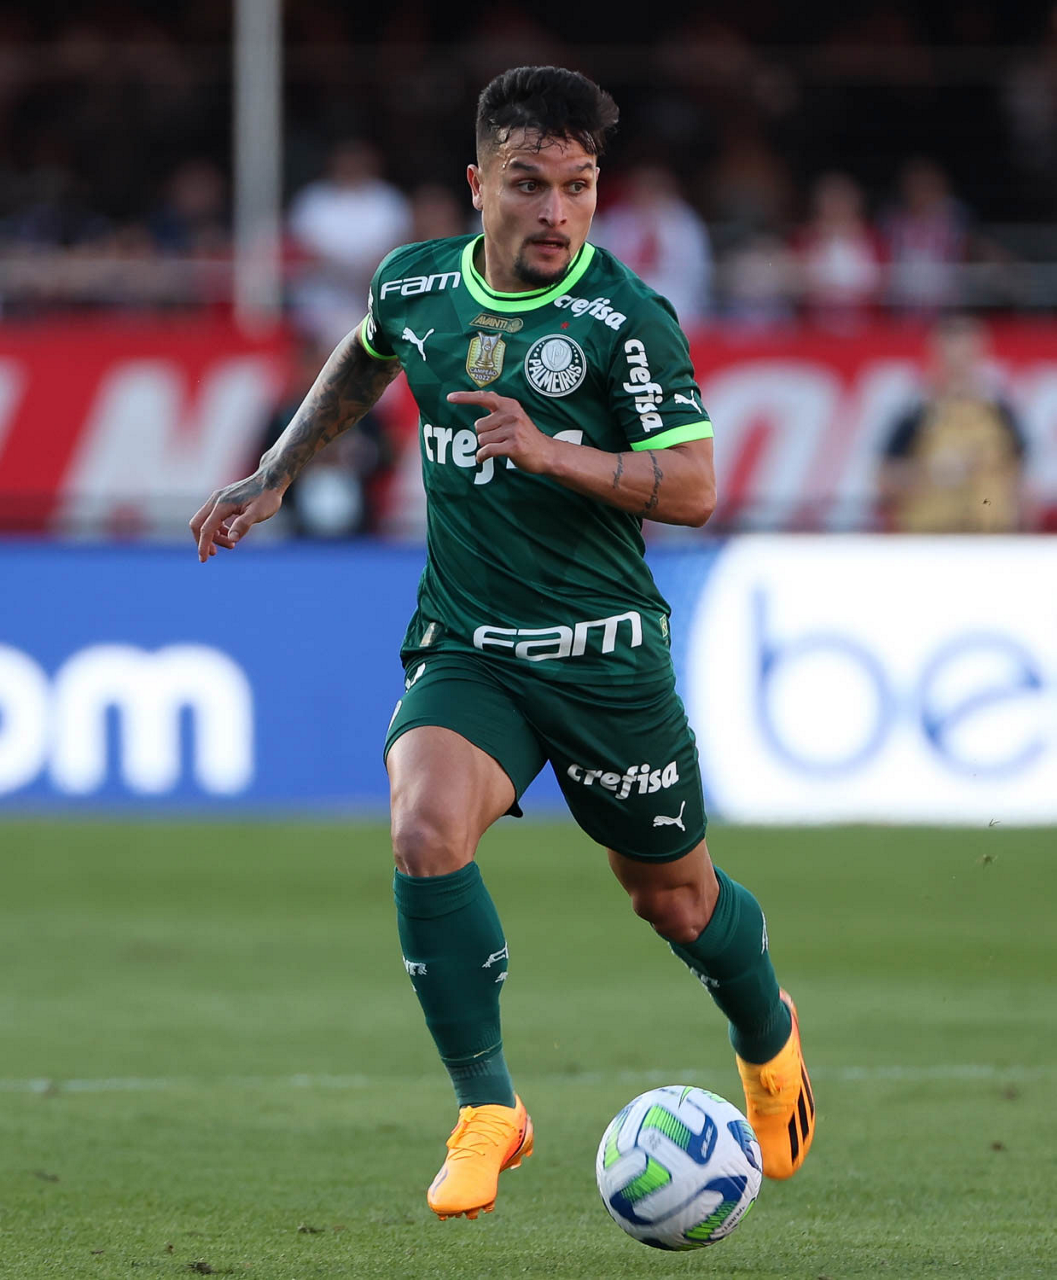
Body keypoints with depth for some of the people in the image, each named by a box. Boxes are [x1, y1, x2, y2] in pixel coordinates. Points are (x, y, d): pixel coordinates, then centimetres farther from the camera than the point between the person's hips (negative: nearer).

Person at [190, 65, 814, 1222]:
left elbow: (694, 488, -16)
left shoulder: (627, 320, -13)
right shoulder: (416, 284, 0)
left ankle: (767, 1038, 46)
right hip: (465, 647, 2)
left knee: (670, 896, 12)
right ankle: (485, 1106, -12)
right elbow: (364, 358, 25)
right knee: (424, 831, -26)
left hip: (604, 652, -2)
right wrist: (273, 477, 23)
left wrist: (552, 451, -28)